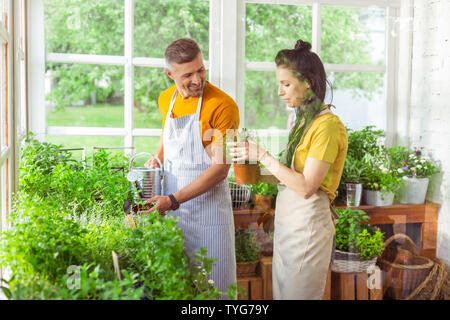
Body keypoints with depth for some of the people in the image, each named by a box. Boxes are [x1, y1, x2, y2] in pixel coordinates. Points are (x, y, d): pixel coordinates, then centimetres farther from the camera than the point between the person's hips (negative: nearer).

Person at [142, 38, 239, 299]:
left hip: (207, 210, -5)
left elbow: (220, 169, -17)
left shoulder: (222, 105, -15)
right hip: (170, 209, 6)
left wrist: (174, 200, -22)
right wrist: (158, 157, 9)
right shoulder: (166, 99, 6)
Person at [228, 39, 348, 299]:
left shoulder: (328, 125, -16)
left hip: (308, 224, -9)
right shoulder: (304, 121, 13)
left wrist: (263, 156, -19)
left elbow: (306, 186, -21)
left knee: (299, 295, 1)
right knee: (281, 294, 16)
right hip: (287, 223, 9)